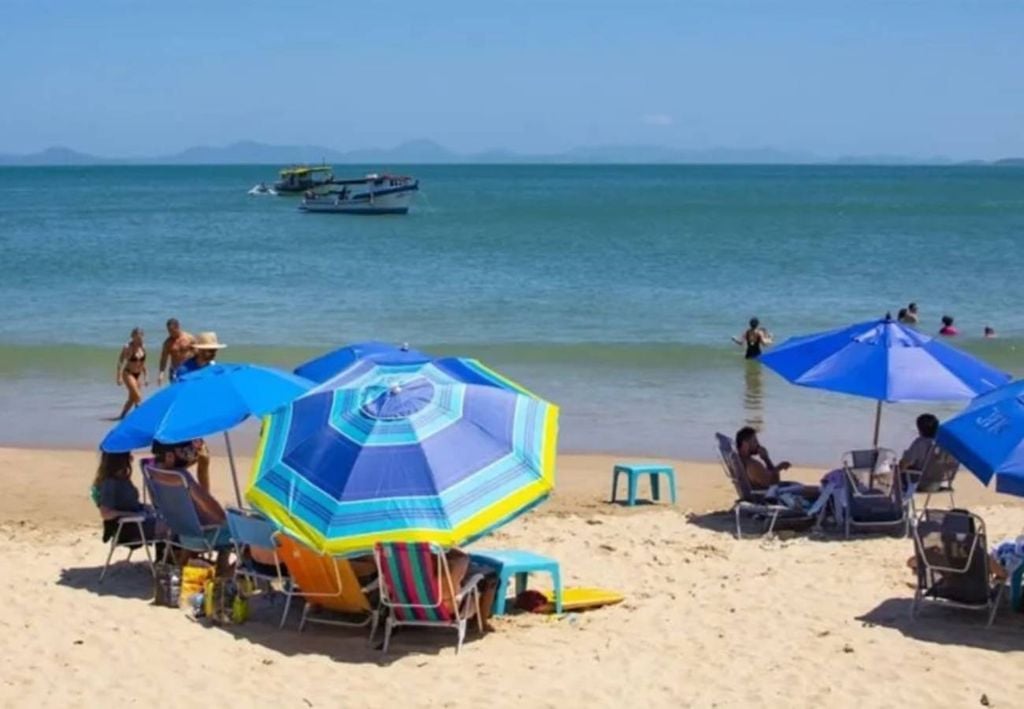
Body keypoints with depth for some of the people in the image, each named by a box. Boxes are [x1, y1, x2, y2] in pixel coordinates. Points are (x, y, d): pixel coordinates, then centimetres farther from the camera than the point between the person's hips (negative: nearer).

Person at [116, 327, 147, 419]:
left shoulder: (142, 347, 4)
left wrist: (145, 377, 14)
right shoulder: (128, 347, -14)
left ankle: (122, 415, 18)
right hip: (128, 374, -6)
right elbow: (120, 362, -14)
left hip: (138, 375, 7)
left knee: (132, 398, 7)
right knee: (137, 396, -15)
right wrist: (119, 377, -20)